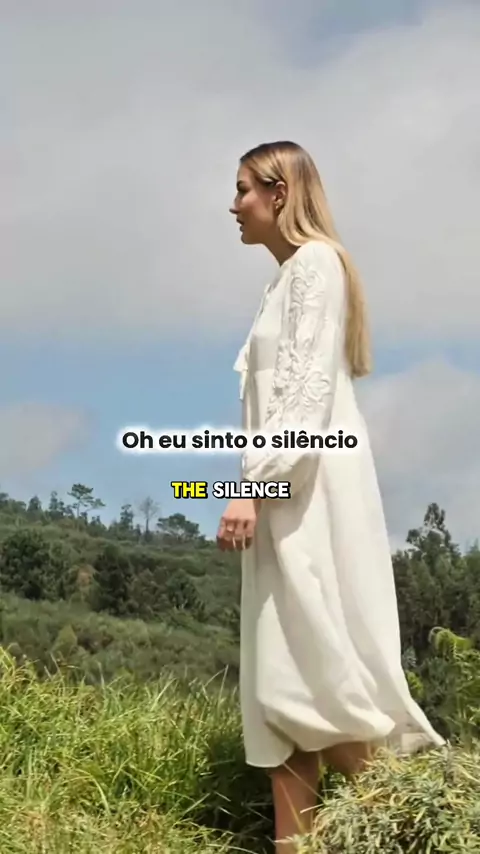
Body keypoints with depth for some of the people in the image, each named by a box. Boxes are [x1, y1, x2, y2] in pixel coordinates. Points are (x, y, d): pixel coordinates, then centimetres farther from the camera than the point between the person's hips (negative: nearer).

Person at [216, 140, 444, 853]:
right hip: (287, 488, 9)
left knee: (311, 667, -9)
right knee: (278, 674, 5)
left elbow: (309, 389, -16)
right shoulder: (290, 275, 22)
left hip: (310, 488, -9)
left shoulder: (315, 261, -5)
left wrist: (251, 481, -23)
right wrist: (259, 481, 17)